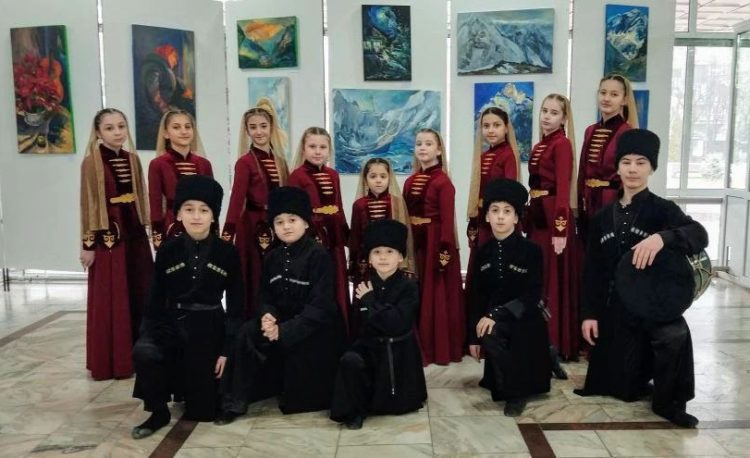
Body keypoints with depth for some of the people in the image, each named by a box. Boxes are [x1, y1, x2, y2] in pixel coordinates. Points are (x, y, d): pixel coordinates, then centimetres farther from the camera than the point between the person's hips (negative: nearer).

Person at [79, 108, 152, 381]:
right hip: (108, 234, -5)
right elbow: (88, 205, -8)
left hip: (134, 231, 6)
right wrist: (88, 244, -9)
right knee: (110, 298, 1)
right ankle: (110, 361, 12)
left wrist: (144, 228, 13)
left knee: (140, 293, 9)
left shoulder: (132, 159, 9)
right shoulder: (91, 162, -7)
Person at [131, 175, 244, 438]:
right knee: (143, 353, -33)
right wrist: (148, 334, -11)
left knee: (202, 410, 3)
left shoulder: (228, 253, -6)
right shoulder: (167, 251, -2)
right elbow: (155, 299, 2)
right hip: (171, 323, 1)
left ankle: (191, 385, 40)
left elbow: (236, 304, -3)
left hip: (209, 328, -1)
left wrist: (227, 348, -7)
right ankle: (159, 412, -7)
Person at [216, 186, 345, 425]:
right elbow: (264, 295, 9)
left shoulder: (319, 255, -15)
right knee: (246, 335, -18)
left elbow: (320, 305, -20)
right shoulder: (273, 257, 7)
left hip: (315, 326, -6)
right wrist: (267, 315, -16)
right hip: (281, 320, 6)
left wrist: (285, 330, -24)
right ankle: (234, 403, -8)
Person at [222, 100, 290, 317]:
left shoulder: (279, 160, 10)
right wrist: (228, 234, -20)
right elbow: (236, 201, -14)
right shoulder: (245, 162, -8)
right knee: (255, 282, 0)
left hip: (277, 227, 6)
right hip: (252, 227, -6)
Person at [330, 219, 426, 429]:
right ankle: (355, 410, -9)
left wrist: (370, 302, -18)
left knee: (398, 405, 4)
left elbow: (398, 324, -24)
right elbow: (359, 326, -3)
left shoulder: (409, 287, -11)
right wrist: (386, 320, -15)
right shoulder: (363, 287, -4)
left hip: (399, 352, -1)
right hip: (371, 347, 1)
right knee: (349, 361, -31)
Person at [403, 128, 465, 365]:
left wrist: (445, 249, -18)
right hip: (413, 241, 7)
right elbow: (404, 216, 10)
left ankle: (441, 348, 12)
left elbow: (447, 219, -13)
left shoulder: (443, 181, -8)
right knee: (415, 294, 11)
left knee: (438, 295, 1)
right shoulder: (410, 181, 11)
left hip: (435, 241, -6)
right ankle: (419, 346, 24)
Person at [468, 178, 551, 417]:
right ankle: (508, 389, 12)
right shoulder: (483, 252, 3)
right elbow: (478, 296, 5)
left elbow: (532, 296, -16)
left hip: (525, 325, -4)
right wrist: (473, 336, 3)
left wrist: (495, 315, -27)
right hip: (496, 324, 5)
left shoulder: (531, 250, -9)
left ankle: (516, 394, 5)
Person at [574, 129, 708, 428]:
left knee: (675, 335, -35)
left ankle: (668, 403, -9)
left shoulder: (662, 209, -4)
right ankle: (643, 376, 44)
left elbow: (700, 235, -24)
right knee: (622, 386, 7)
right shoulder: (603, 217, 6)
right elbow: (593, 270, 8)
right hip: (615, 306, 4)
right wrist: (589, 313, 2)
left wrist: (662, 238, -43)